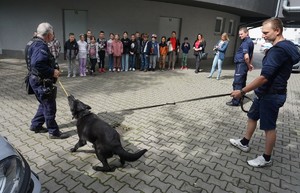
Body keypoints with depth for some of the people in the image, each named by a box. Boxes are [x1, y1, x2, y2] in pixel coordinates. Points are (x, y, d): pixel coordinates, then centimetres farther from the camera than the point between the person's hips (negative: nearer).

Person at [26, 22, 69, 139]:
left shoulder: (35, 43, 13)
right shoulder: (40, 45, -21)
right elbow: (37, 64, -34)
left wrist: (52, 70, 13)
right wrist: (52, 72, -24)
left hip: (38, 80, 10)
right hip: (42, 82, -10)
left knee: (44, 104, 24)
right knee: (50, 107, 1)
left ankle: (36, 125, 37)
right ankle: (54, 132, 14)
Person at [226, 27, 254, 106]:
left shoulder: (245, 42, -17)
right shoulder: (250, 41, 17)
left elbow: (246, 57, -24)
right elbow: (251, 54, 25)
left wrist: (249, 65, -11)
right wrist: (250, 64, 22)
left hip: (241, 65, -10)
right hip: (244, 65, 10)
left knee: (237, 83, -7)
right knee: (242, 83, 14)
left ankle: (235, 101, -3)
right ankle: (240, 98, 23)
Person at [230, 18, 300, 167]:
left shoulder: (278, 50, -24)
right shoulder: (286, 46, 9)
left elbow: (264, 77, -31)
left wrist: (242, 91, -26)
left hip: (271, 95, -10)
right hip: (266, 93, 10)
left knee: (269, 127, 4)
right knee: (252, 116, 20)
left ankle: (266, 158, 21)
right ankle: (244, 143, 37)